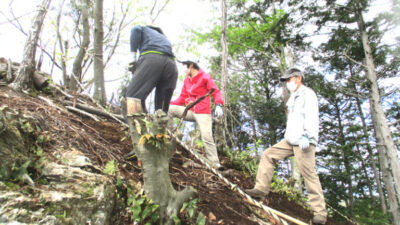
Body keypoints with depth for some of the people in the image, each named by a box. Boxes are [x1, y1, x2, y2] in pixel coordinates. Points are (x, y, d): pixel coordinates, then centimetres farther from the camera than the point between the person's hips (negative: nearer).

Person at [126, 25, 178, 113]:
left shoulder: (145, 29, 30)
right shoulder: (164, 38, 42)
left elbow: (136, 30, 6)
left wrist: (133, 58, 2)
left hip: (152, 58, -5)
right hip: (171, 64, 6)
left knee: (133, 97, -11)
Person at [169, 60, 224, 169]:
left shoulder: (205, 77, -1)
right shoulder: (186, 80, 17)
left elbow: (216, 91, -10)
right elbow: (182, 98, 16)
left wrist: (219, 105, -27)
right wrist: (169, 103, 2)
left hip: (203, 113, -6)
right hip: (190, 111, 6)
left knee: (207, 137, -18)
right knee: (169, 109, -11)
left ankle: (215, 163, -14)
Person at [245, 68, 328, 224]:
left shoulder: (307, 94, -2)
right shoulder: (293, 97, 26)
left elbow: (311, 117, -16)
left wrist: (306, 136, -27)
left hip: (304, 142, -9)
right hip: (290, 140, 9)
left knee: (309, 174, -10)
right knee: (268, 155, 4)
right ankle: (261, 189, 7)